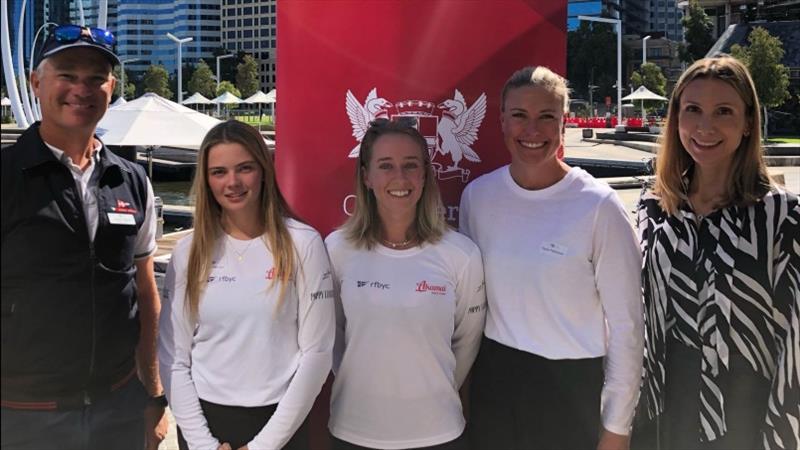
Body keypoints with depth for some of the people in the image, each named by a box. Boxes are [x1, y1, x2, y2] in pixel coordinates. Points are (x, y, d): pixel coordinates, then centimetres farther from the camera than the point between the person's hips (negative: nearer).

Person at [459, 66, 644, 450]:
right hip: (494, 381, 3)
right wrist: (465, 381, 12)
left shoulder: (599, 206, -14)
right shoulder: (478, 195, -4)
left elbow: (625, 324, -10)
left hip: (573, 388, -3)